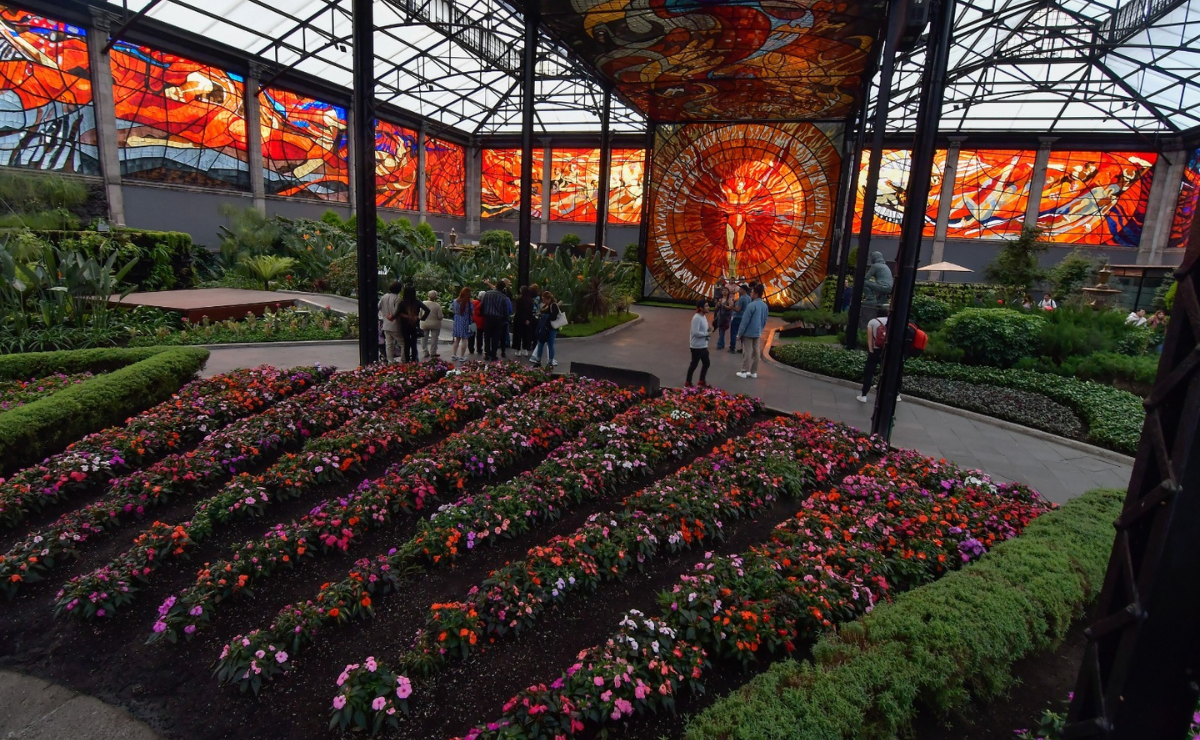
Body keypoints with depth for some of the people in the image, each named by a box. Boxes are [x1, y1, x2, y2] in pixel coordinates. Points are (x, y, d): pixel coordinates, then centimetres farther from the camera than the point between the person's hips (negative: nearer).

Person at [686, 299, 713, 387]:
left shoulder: (704, 316, 8)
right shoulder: (697, 318, -22)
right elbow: (695, 332, -27)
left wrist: (709, 328, -1)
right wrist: (707, 334, -19)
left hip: (704, 345, 9)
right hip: (697, 346, -9)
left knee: (706, 363, 16)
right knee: (694, 364, 3)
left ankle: (702, 381, 31)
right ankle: (688, 382, 17)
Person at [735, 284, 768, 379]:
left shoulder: (751, 305, -19)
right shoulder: (765, 306, 4)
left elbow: (745, 320, -17)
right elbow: (765, 321, 13)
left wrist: (740, 333, -11)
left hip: (748, 333, -7)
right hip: (758, 333, 7)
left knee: (747, 352, -1)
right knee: (756, 352, 10)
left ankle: (744, 372, 4)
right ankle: (754, 372, 17)